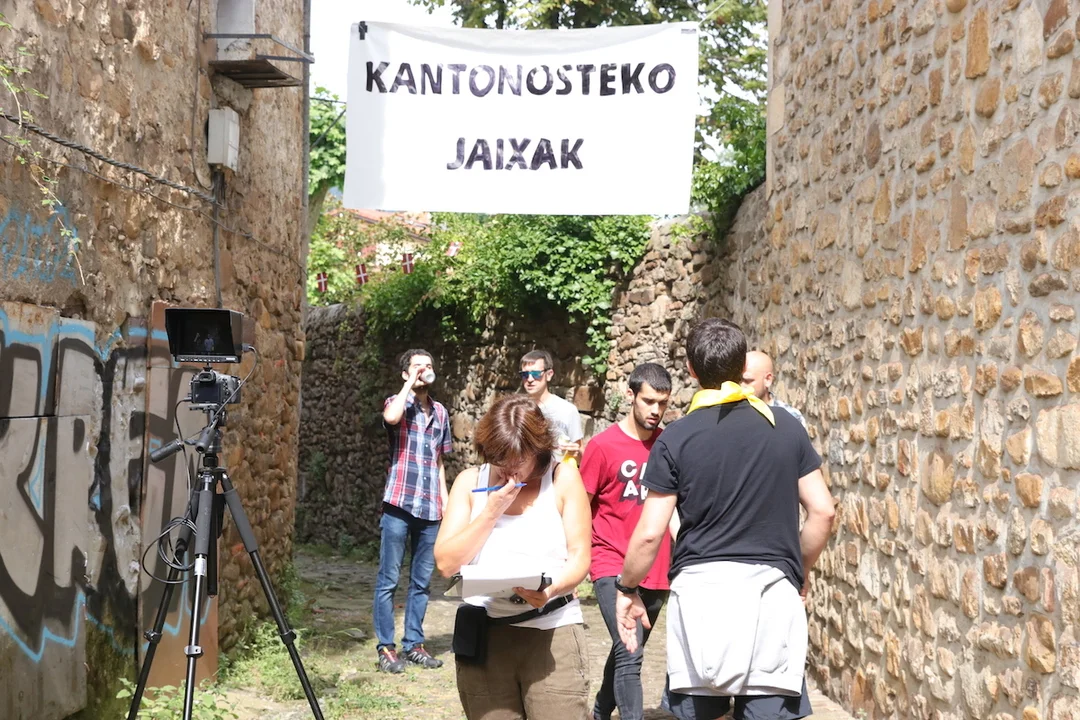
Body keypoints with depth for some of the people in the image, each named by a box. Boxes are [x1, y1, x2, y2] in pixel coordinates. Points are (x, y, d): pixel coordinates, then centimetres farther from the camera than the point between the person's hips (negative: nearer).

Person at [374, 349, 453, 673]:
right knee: (389, 580, -1)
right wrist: (410, 383, -14)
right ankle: (386, 647, 5)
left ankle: (414, 644, 18)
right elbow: (391, 417, -26)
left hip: (430, 509, 5)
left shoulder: (440, 412, 15)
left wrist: (445, 498, 13)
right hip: (399, 504, -5)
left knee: (422, 581, 9)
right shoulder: (397, 403, 1)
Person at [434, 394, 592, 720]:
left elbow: (579, 557, -1)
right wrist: (492, 511, -8)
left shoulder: (563, 478, 2)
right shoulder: (470, 482, 7)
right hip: (483, 633, 2)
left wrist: (550, 588, -21)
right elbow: (446, 563, 0)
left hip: (553, 630, -2)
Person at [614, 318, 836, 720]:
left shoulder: (676, 438, -1)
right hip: (773, 587, 1)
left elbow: (650, 533, -2)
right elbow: (822, 511, 8)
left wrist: (627, 589, 13)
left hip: (701, 586, -1)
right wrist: (800, 572, 22)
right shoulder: (787, 428, 6)